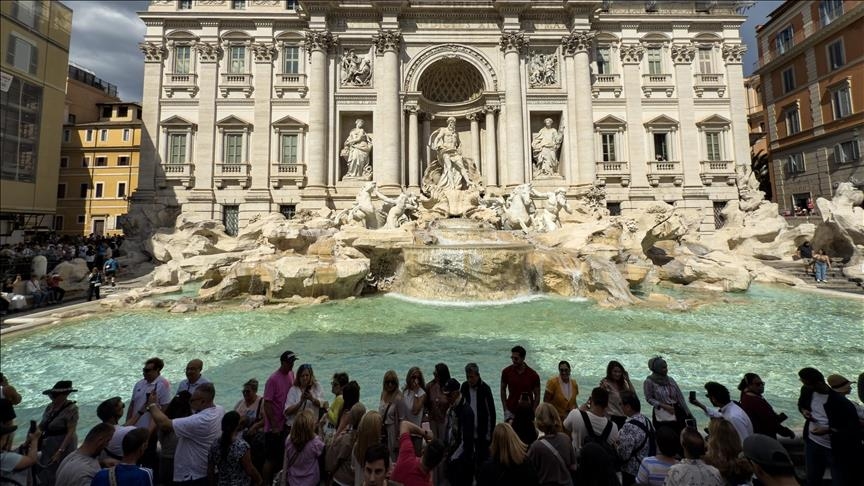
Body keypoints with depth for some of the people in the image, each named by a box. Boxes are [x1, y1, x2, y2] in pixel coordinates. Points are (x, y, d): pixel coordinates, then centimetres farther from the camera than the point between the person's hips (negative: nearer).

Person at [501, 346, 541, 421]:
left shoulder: (533, 375, -12)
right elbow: (503, 389, 3)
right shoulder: (506, 372, -9)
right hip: (510, 411, 1)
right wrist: (505, 409, -3)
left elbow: (537, 395, -3)